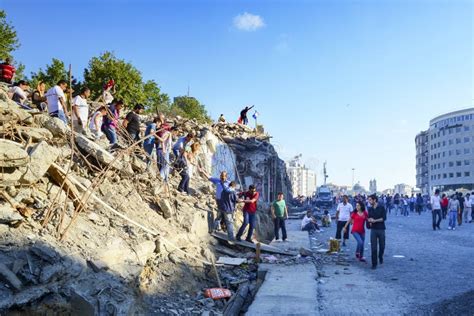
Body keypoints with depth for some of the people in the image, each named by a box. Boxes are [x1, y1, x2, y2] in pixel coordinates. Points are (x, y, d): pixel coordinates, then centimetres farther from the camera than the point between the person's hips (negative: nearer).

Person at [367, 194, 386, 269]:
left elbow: (384, 218, -12)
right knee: (373, 247, -3)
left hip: (381, 229, -2)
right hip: (373, 230, 2)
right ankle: (374, 263, 4)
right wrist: (369, 221, -7)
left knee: (382, 246, 8)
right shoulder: (370, 209, 7)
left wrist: (374, 220, -17)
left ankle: (380, 257, 38)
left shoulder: (381, 208, -4)